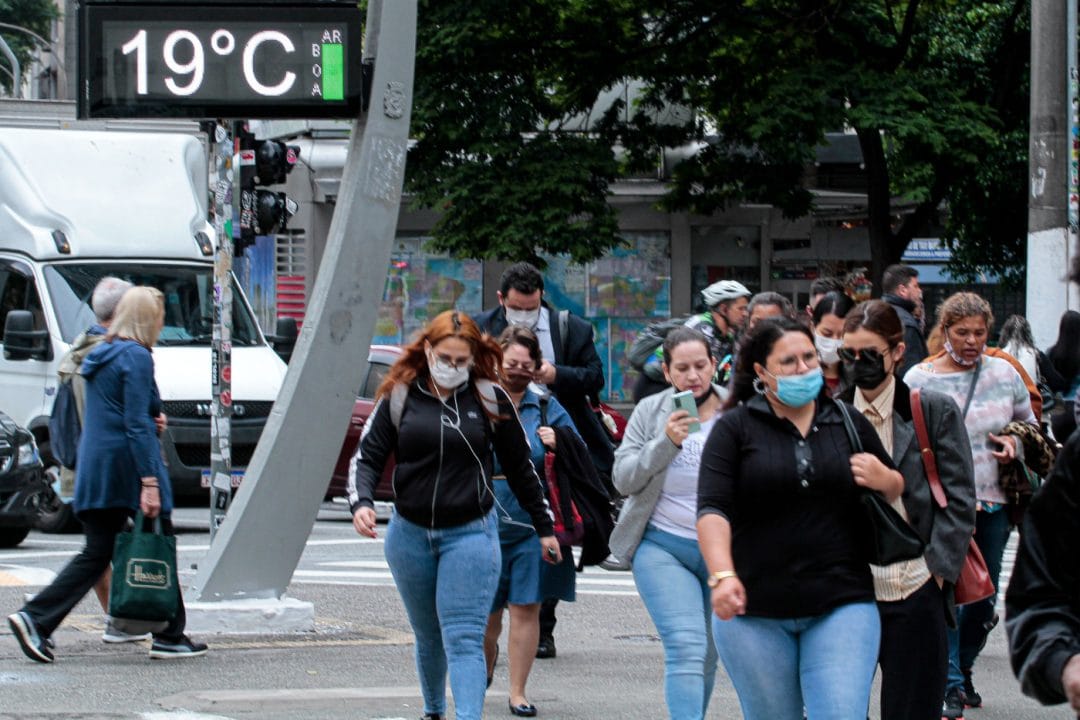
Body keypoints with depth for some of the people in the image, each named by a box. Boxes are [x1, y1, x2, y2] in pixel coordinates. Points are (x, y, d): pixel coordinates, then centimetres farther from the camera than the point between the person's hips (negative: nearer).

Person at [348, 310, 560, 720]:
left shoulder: (490, 399, -1)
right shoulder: (399, 397, 1)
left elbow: (520, 467, 7)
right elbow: (368, 456, 2)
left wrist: (544, 527, 12)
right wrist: (361, 503, -18)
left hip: (471, 534, -3)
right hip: (410, 535, 3)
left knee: (464, 639, -13)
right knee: (428, 637, 17)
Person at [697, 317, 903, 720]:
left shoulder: (850, 424, 11)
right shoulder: (735, 429, 2)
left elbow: (900, 493, 23)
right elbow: (712, 509, -8)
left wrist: (884, 481, -2)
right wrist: (722, 576, -24)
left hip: (841, 608, 1)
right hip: (754, 611, -1)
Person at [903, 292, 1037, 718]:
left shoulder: (1004, 374, 6)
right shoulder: (919, 379, -2)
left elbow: (1030, 423, 19)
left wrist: (1015, 441, -3)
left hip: (993, 505, 4)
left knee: (984, 598, 10)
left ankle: (963, 669, 31)